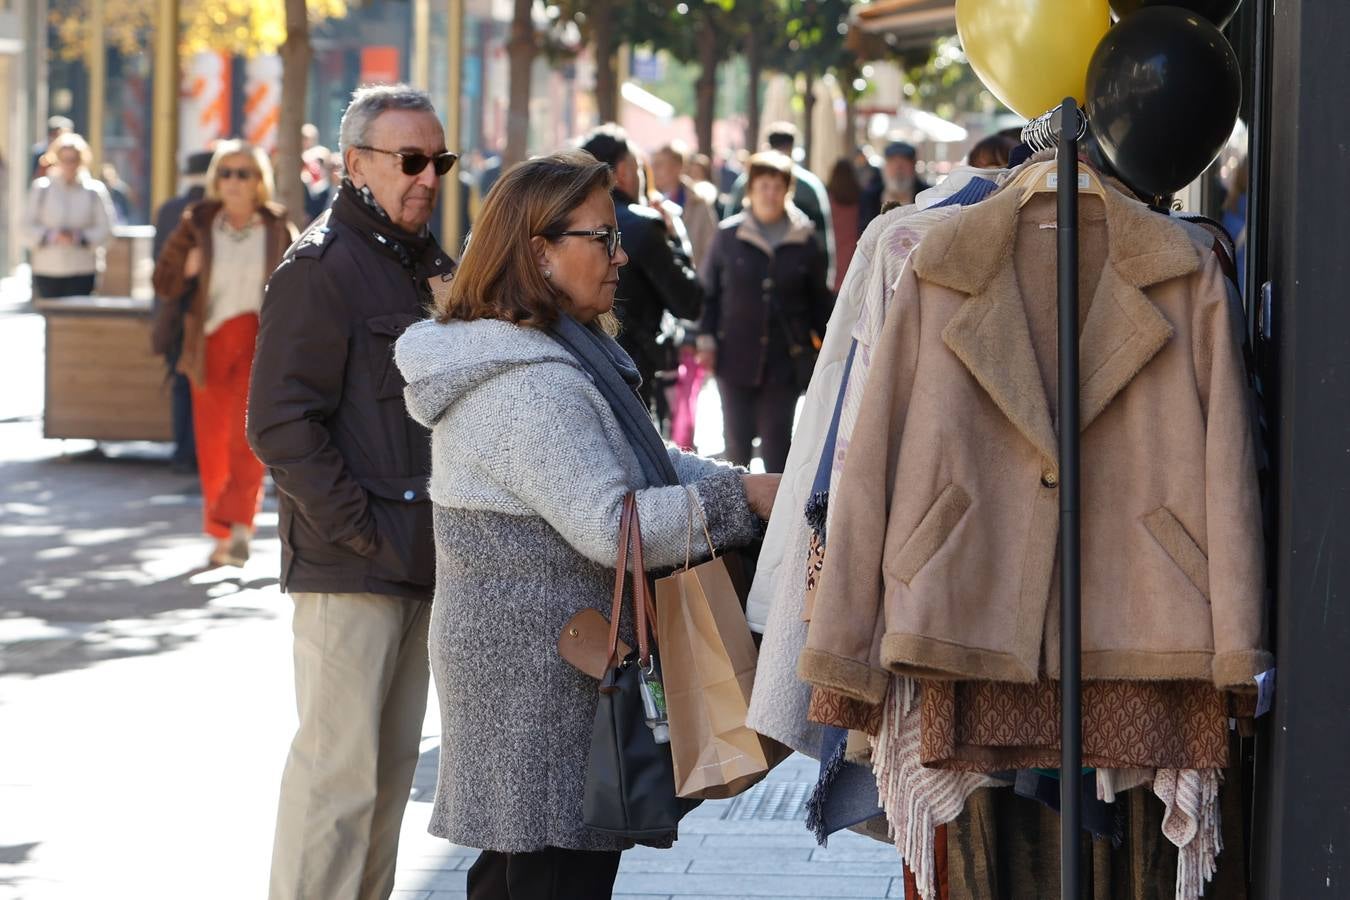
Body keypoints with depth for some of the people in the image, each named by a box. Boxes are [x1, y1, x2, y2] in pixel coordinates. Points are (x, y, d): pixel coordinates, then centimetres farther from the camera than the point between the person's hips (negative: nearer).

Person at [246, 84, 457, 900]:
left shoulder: (431, 264, 16)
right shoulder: (324, 266, -11)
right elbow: (281, 423, -16)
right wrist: (357, 528, -18)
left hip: (418, 555, 9)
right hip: (349, 561, -8)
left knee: (393, 762, 13)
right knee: (339, 765, -8)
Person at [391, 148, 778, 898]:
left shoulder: (564, 357, 15)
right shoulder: (526, 385, -20)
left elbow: (639, 462, 19)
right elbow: (615, 527, -25)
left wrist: (740, 479, 2)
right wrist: (741, 499, -17)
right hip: (544, 674, -11)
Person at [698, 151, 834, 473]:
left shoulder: (803, 241, 3)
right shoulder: (729, 235, 3)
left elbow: (819, 301, 11)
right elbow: (710, 290, 8)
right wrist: (707, 338, 1)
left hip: (785, 359, 0)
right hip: (735, 356, 0)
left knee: (776, 437, -3)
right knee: (737, 437, 4)